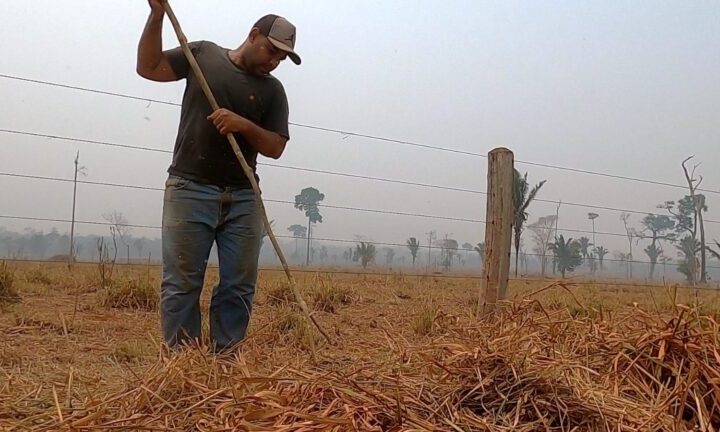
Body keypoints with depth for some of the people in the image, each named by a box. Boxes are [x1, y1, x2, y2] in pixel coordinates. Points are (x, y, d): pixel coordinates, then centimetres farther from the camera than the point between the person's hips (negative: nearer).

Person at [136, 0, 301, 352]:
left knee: (239, 286, 2)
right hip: (189, 190, -2)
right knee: (181, 283, -2)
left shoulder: (273, 90, 9)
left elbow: (275, 147, 4)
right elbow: (148, 68, 5)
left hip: (243, 198, 2)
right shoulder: (204, 53, 8)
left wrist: (244, 125, -14)